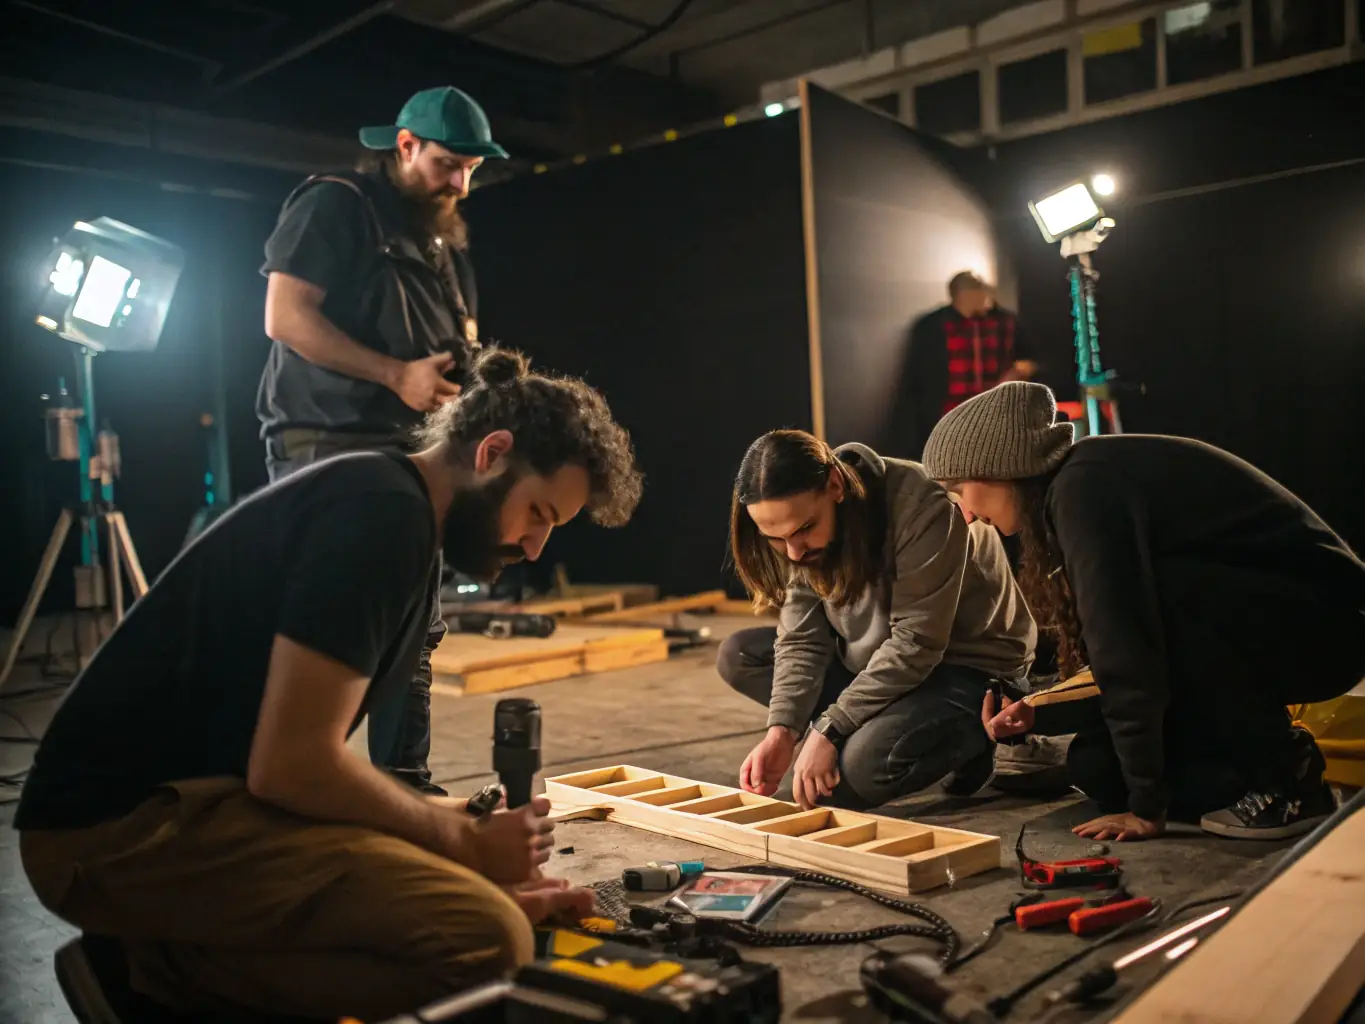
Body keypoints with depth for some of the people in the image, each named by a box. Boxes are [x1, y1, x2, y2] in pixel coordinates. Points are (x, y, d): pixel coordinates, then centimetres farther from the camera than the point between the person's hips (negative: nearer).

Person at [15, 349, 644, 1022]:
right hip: (125, 824, -10)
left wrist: (482, 878, 6)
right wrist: (471, 845, -8)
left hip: (177, 803, 10)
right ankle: (152, 970, -7)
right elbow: (294, 765, -22)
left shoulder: (394, 518, 14)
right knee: (485, 942, -23)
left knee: (469, 906, 16)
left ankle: (169, 961, 6)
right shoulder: (382, 510, -16)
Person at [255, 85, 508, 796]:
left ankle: (406, 786, 19)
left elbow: (460, 331, 29)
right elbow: (286, 316, -12)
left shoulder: (445, 237, 21)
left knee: (417, 629, 9)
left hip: (413, 455, 8)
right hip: (328, 449, -8)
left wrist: (469, 362, 4)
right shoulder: (333, 205, -2)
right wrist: (398, 374, -18)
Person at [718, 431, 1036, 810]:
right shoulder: (800, 530, -9)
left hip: (970, 665, -7)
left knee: (858, 770, -32)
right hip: (875, 658, 7)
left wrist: (829, 729, -29)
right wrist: (782, 731, -24)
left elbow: (915, 643, -30)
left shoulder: (922, 509, -31)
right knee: (737, 657, -4)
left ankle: (974, 736, -3)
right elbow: (802, 638, -9)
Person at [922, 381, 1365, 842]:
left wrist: (1147, 806, -21)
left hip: (1326, 618, -8)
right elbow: (1124, 648, 9)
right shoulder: (1086, 484, 7)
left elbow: (1126, 646, -27)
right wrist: (1039, 714, 1)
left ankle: (1283, 779, -15)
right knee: (1096, 765, -2)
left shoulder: (1085, 487, -23)